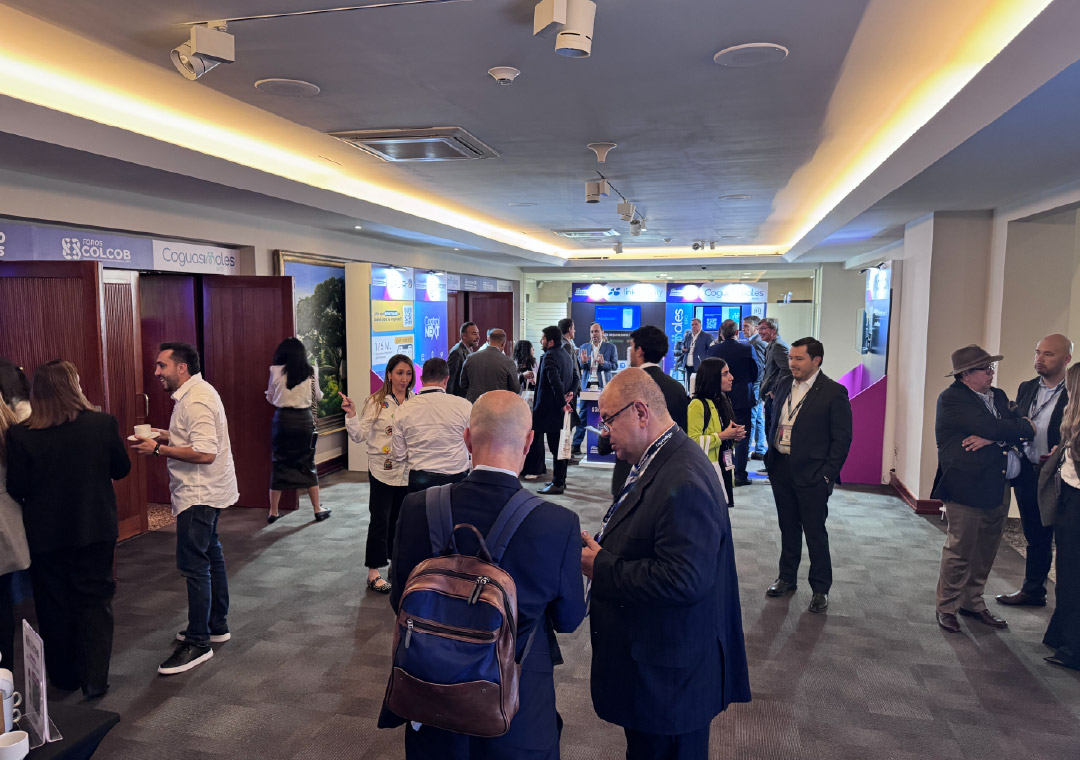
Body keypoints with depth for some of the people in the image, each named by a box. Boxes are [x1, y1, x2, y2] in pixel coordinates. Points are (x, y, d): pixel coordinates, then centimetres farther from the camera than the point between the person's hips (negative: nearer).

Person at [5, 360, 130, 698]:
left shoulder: (20, 435, -14)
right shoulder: (103, 423, -14)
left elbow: (16, 489, -9)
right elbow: (121, 469, -2)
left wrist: (44, 489, 11)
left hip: (46, 534, 0)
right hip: (96, 529, 0)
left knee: (55, 605, 17)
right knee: (95, 600, 13)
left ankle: (65, 677, 31)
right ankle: (94, 679, 15)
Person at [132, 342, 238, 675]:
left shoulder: (196, 401, -21)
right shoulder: (195, 393, 13)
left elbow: (205, 453, -28)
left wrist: (158, 449, -21)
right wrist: (168, 437, 10)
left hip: (199, 495, -11)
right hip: (205, 492, 11)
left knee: (193, 564, -7)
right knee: (210, 555, 18)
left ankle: (198, 642, 1)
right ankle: (217, 626, 31)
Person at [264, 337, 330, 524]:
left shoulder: (276, 371, -4)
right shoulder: (311, 372, -3)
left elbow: (270, 398, 5)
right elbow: (317, 396, 9)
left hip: (282, 419, 0)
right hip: (304, 419, 0)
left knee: (279, 464, 9)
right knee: (308, 464, 10)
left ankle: (273, 512, 14)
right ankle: (317, 510, 14)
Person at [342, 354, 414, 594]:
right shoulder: (376, 402, -6)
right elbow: (361, 435, -6)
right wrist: (351, 414, -19)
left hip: (408, 469, 3)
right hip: (382, 469, -3)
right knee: (380, 519, 0)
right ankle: (373, 573, 10)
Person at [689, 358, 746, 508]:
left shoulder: (724, 401, 15)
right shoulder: (697, 405, -13)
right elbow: (693, 441, -20)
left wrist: (735, 436, 6)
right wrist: (722, 436, -18)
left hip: (725, 469, 8)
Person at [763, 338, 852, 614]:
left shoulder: (834, 392, -10)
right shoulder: (784, 387, 9)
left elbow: (842, 438, -9)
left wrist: (827, 475, -13)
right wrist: (770, 460, 7)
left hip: (812, 475, -5)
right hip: (781, 470, 6)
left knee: (815, 533, 5)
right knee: (788, 528, 18)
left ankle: (820, 589, 20)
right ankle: (786, 578, 32)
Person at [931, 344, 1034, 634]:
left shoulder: (998, 396, 12)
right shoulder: (952, 398, -11)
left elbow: (1025, 430, 0)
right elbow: (992, 427, -22)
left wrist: (991, 438, -18)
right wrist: (1022, 425, -4)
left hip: (997, 488, 7)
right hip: (967, 487, -7)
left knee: (985, 553, 15)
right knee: (959, 551, 2)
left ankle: (972, 602, 31)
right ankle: (947, 608, 16)